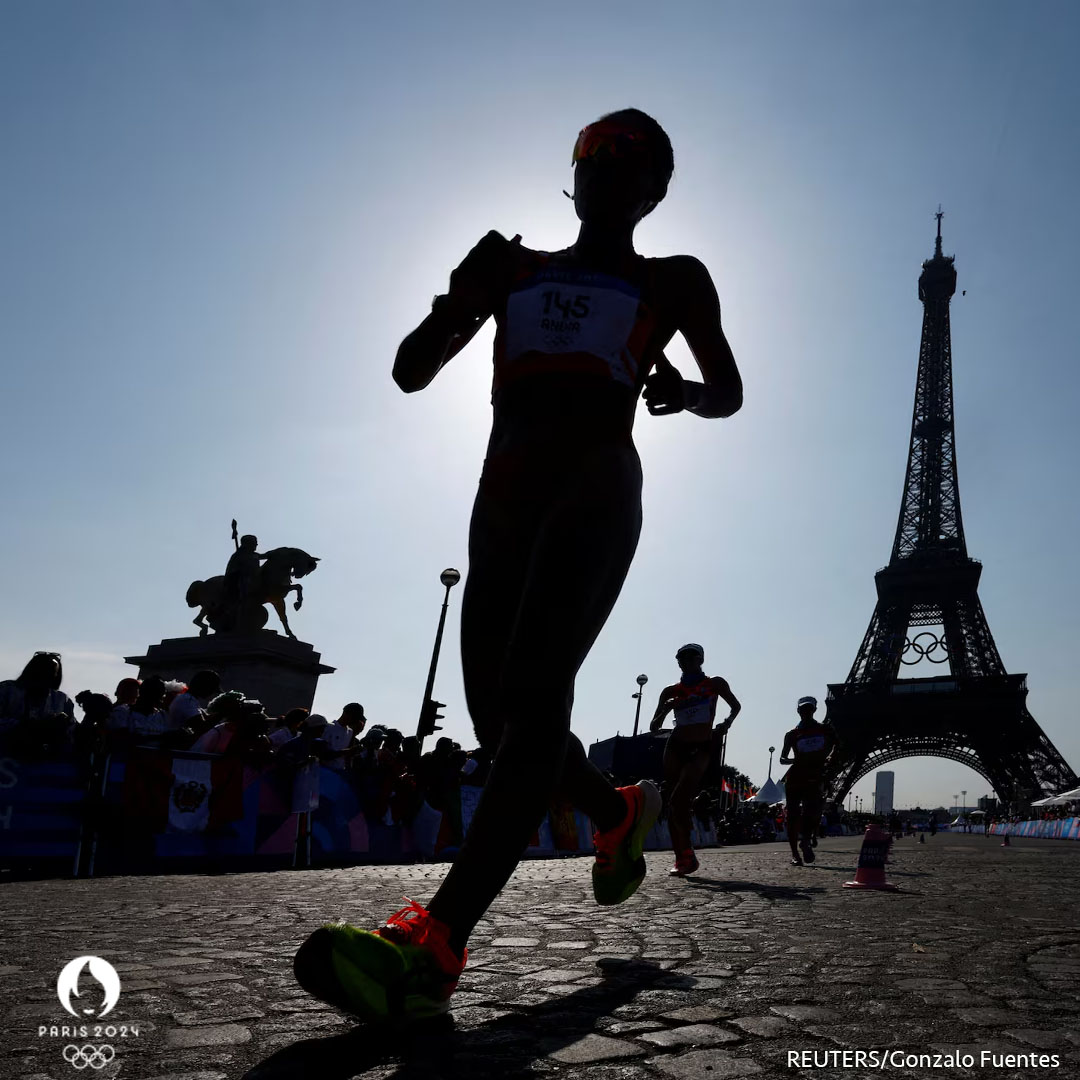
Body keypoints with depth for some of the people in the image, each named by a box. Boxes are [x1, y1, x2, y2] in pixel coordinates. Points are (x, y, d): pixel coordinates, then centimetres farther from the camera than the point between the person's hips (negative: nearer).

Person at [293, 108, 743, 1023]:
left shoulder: (671, 283, 14)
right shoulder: (516, 269, 20)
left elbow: (729, 391, 20)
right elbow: (411, 373, 15)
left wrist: (681, 392, -4)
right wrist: (460, 297, -5)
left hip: (594, 496, -5)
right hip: (503, 507, 5)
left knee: (533, 699, -25)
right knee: (500, 721, 6)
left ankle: (435, 946, -34)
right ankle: (621, 812, 33)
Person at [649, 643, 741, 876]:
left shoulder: (715, 684, 5)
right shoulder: (671, 691, 9)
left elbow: (735, 706, 17)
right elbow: (654, 727, 9)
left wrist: (726, 723, -3)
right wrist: (666, 709, -11)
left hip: (701, 749, -4)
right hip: (676, 746, 4)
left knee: (678, 801, -19)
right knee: (674, 804, 0)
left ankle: (687, 856, -6)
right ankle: (682, 858, 10)